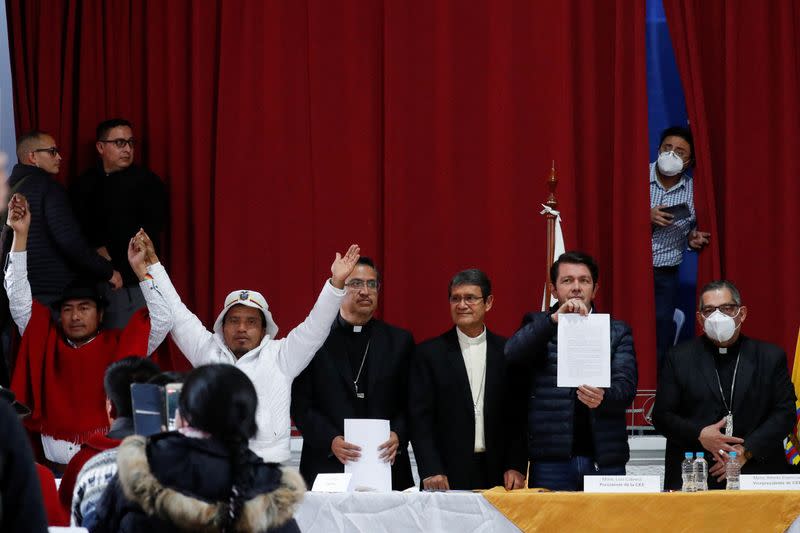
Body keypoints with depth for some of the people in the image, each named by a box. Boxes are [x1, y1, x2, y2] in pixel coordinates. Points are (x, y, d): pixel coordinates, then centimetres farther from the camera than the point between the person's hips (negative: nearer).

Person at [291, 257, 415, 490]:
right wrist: (330, 440, -14)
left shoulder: (400, 341, 12)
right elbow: (301, 404, 0)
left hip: (386, 465, 2)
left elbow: (410, 403, 9)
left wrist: (398, 436, -10)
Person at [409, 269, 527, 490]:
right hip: (448, 475, -1)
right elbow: (420, 417, 0)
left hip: (498, 474, 1)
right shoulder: (429, 353, 4)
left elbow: (519, 416, 8)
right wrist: (431, 471, -10)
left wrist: (517, 466, -2)